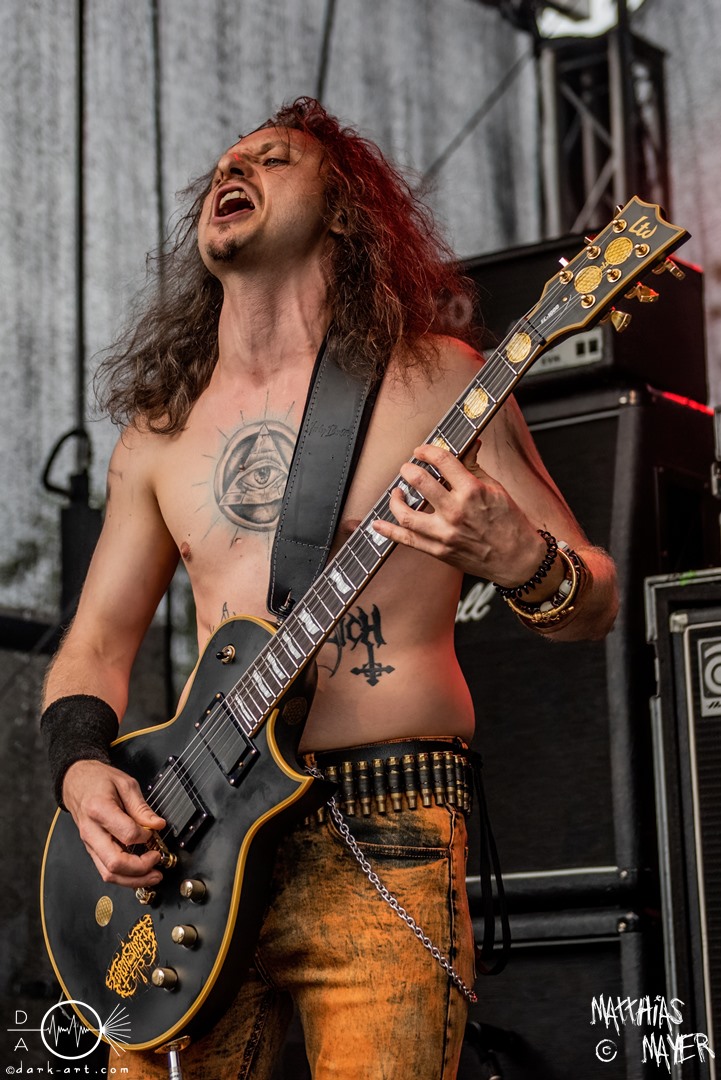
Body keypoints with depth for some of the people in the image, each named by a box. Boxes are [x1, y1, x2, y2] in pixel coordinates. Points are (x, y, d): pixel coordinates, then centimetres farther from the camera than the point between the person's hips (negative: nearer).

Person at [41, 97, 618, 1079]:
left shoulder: (436, 380, 4)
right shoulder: (160, 431, 15)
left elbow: (590, 609, 4)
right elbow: (94, 643, 20)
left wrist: (522, 563, -19)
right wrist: (84, 768, -1)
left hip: (385, 845, -3)